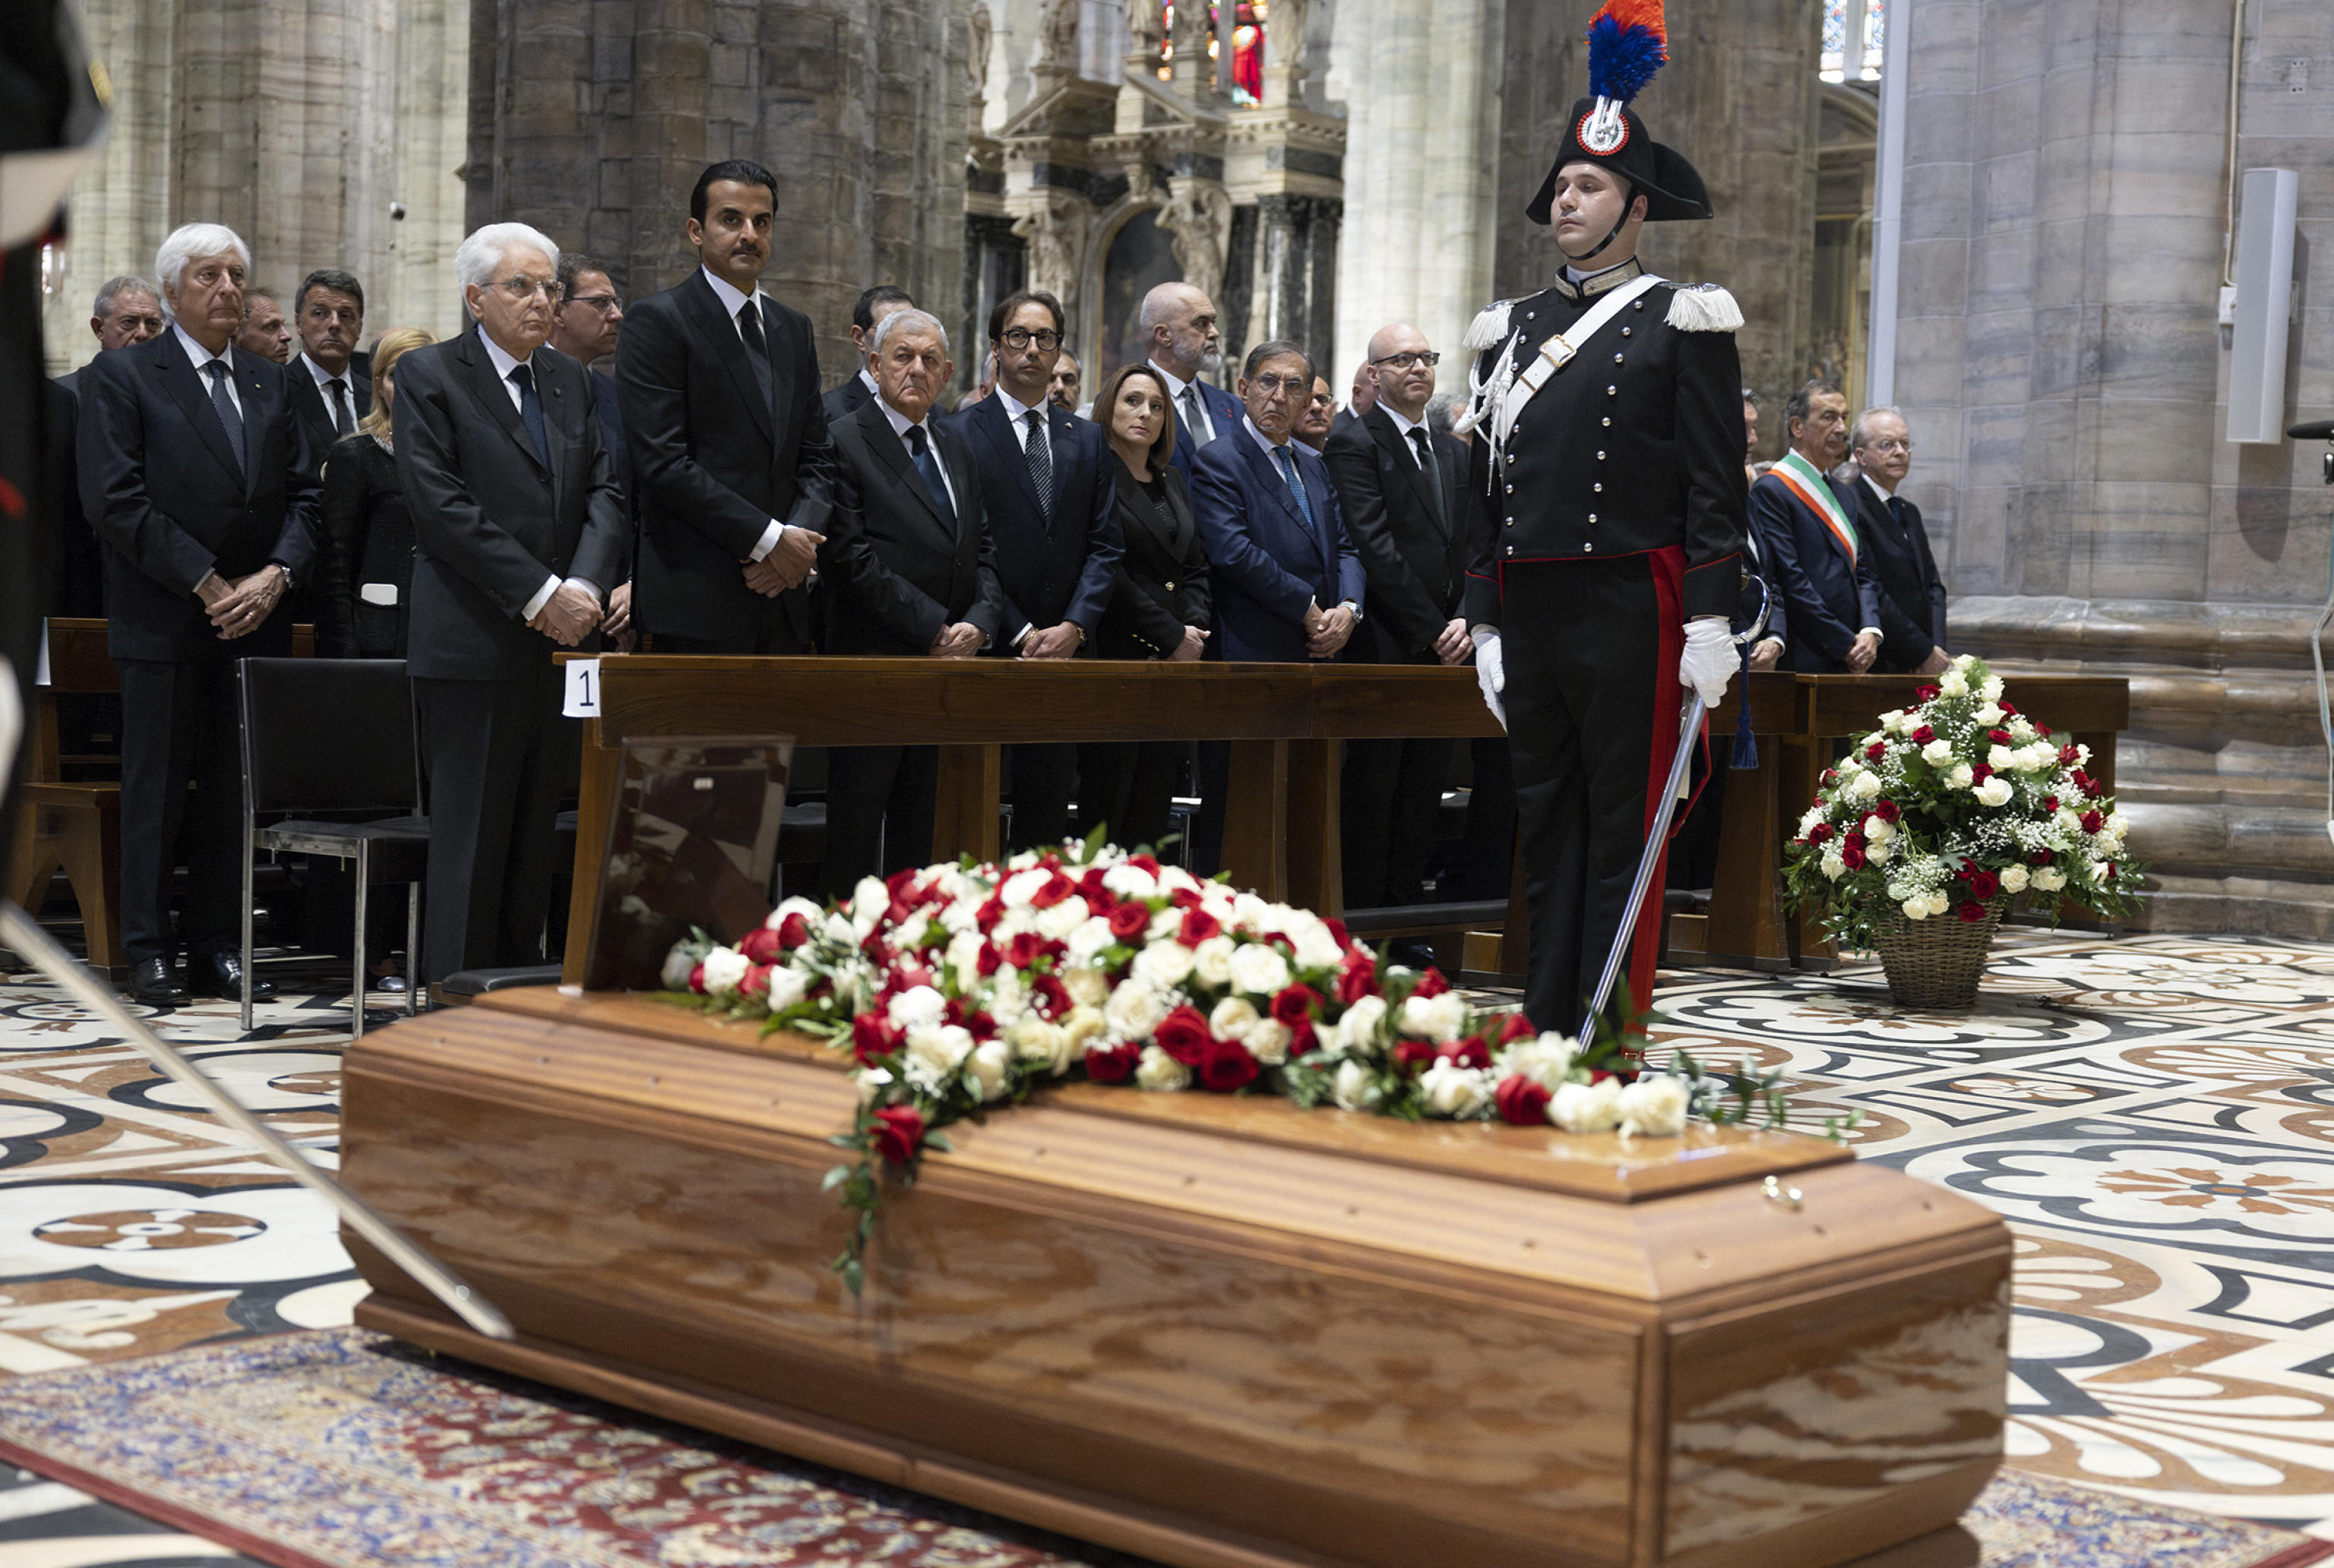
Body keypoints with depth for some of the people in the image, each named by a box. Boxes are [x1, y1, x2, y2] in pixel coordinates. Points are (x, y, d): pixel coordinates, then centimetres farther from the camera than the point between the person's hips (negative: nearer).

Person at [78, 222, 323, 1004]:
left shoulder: (271, 382, 15)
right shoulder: (120, 376, -1)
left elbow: (305, 495, 11)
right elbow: (115, 500, -10)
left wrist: (276, 575, -7)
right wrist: (206, 583, -14)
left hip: (256, 618, 4)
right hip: (164, 622, -4)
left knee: (236, 790, 6)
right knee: (157, 789, 0)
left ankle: (218, 947, 13)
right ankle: (150, 952, 8)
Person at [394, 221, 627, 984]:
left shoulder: (571, 379, 16)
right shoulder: (427, 375, -3)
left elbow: (604, 492, 10)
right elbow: (444, 507, -12)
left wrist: (582, 587, -9)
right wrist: (540, 594, -15)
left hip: (560, 639, 6)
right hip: (473, 644, -6)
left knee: (535, 835, 9)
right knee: (470, 836, -3)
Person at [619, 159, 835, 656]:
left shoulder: (793, 327, 18)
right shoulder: (656, 321, -3)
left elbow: (815, 457, 16)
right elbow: (663, 462, -12)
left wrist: (802, 538, -4)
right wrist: (770, 538, -13)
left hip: (781, 592, 6)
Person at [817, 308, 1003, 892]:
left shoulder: (956, 448, 18)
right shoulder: (843, 441, -6)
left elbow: (982, 549, 17)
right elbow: (852, 558, -14)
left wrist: (980, 623, -3)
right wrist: (934, 630, -14)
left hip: (948, 663, 7)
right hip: (873, 663, -7)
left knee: (918, 831, 9)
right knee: (857, 828, -3)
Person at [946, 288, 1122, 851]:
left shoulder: (1086, 440, 15)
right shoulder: (958, 432, 0)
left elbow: (1104, 545, 9)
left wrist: (1074, 626, -6)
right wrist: (1020, 634, -11)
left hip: (1066, 648, 4)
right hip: (989, 649, -4)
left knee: (1048, 808, 6)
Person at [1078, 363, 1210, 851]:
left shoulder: (1173, 480, 19)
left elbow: (1195, 566, 19)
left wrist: (1196, 627, 0)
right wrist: (1171, 635, -11)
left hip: (1176, 661, 7)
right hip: (1115, 657, -7)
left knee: (1154, 807, 5)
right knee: (1107, 805, -7)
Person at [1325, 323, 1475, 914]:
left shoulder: (1454, 452, 18)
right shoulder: (1355, 445, -4)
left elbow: (1474, 547, 13)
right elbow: (1376, 549, -12)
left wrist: (1465, 622, -4)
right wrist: (1434, 630, -13)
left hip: (1445, 653, 7)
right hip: (1386, 650, -6)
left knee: (1421, 804, 9)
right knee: (1370, 802, -3)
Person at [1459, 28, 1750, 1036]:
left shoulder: (1683, 325, 0)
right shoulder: (1511, 330, 16)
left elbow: (1715, 486, -5)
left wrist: (1709, 622, -12)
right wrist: (1488, 623, 11)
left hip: (1630, 609, -6)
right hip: (1530, 612, 6)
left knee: (1624, 830, -2)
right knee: (1545, 824, 10)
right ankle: (1545, 1034, 16)